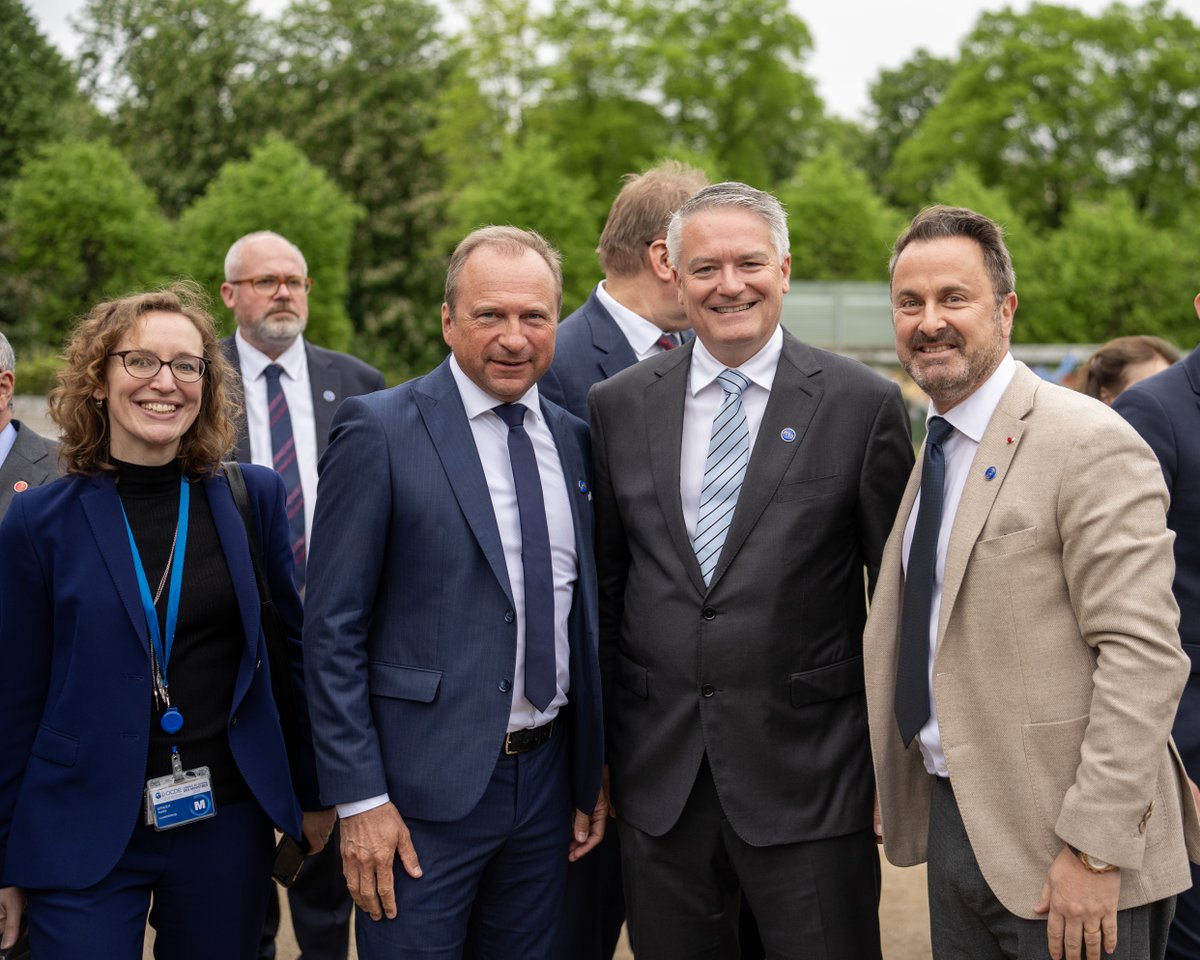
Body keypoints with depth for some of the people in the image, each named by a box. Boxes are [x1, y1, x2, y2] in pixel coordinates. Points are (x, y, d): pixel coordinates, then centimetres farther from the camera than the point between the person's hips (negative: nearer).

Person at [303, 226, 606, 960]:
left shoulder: (574, 440, 8)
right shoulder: (379, 430, -8)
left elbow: (587, 615, 13)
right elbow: (333, 630, -10)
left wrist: (596, 773, 10)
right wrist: (358, 797, -13)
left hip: (548, 780, 5)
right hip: (425, 788, -5)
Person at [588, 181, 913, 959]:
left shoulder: (864, 405, -3)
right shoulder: (618, 407, 6)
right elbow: (602, 588, 10)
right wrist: (597, 751, 10)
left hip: (811, 778, -2)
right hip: (658, 778, 3)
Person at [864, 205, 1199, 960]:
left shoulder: (1092, 445, -14)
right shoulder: (937, 450, 11)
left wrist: (1095, 849, -22)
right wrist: (897, 785, 14)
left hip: (1059, 844, -7)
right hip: (951, 822, 7)